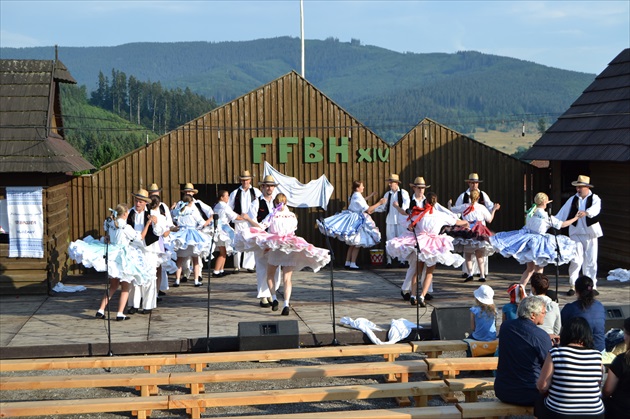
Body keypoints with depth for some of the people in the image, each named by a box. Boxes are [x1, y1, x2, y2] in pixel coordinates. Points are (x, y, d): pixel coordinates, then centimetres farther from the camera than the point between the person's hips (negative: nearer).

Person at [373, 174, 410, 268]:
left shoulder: (404, 193, 0)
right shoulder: (387, 194, 10)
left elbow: (406, 207, -5)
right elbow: (383, 207, 10)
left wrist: (398, 206, -20)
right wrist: (373, 209, -2)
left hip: (401, 220, -3)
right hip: (390, 220, 3)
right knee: (390, 240, 2)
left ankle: (402, 260, 8)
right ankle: (389, 261, 7)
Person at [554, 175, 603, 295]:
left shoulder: (595, 198, -2)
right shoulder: (572, 200, 6)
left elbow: (595, 209, -24)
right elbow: (562, 214, 5)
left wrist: (586, 212, -44)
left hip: (590, 234, -1)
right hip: (576, 233, 1)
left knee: (590, 261, 3)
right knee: (576, 260, -6)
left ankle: (591, 286, 13)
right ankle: (572, 285, 2)